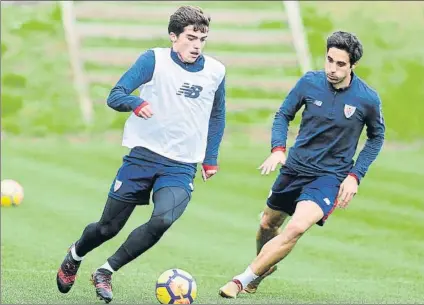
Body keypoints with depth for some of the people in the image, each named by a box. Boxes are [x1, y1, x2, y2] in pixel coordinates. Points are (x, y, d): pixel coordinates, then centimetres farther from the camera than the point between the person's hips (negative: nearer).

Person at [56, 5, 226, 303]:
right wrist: (137, 104, -33)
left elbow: (217, 116, 20)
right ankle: (74, 257, 40)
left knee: (162, 221, -25)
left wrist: (211, 158, 17)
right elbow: (115, 96, -12)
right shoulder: (154, 60, -7)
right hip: (143, 155, -2)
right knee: (109, 226, 5)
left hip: (182, 166, 2)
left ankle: (105, 273, -7)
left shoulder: (215, 72, 3)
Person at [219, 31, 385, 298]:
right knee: (269, 224, 18)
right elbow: (283, 115, 5)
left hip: (331, 176, -4)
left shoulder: (368, 99, -14)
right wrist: (278, 149, -13)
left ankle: (243, 280, -16)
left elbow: (376, 137, 4)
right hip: (295, 168, 4)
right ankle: (265, 266, 51)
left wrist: (355, 176, -5)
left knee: (297, 228, -26)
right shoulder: (310, 82, -9)